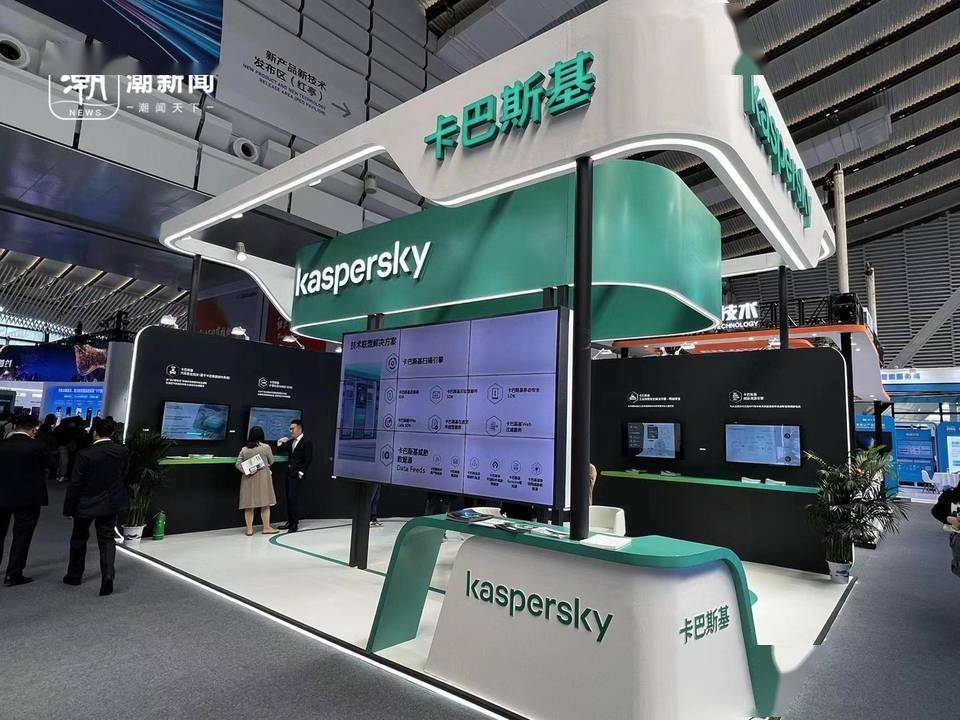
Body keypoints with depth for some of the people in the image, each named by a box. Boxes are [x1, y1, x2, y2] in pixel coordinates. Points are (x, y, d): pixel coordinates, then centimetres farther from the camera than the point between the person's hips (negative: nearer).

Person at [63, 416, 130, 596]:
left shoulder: (85, 454, -19)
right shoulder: (123, 452, -9)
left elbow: (75, 484, -13)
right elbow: (124, 477, 0)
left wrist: (68, 508, -3)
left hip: (86, 504, -2)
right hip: (111, 504, 2)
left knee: (79, 539, 19)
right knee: (107, 539, 9)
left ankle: (74, 575, 34)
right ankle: (108, 575, -7)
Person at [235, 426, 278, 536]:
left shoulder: (244, 449, 4)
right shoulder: (266, 447, -6)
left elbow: (238, 464, 0)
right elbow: (271, 462, 5)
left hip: (248, 478, 3)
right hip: (262, 477, -3)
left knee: (249, 504, 8)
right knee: (265, 504, 5)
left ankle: (249, 529, 11)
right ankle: (266, 528, 10)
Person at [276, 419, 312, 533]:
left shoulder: (307, 442, -9)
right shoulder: (291, 441, 13)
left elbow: (308, 460, -12)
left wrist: (301, 472, -15)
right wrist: (281, 442, 0)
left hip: (297, 474, -7)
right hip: (289, 473, 7)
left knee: (294, 498, -6)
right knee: (289, 498, 10)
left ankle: (295, 523, 1)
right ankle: (290, 521, 17)